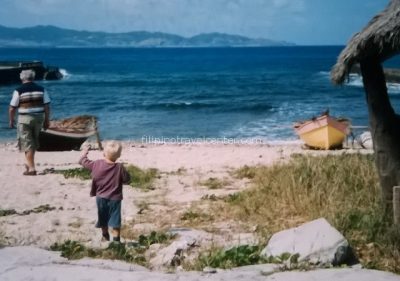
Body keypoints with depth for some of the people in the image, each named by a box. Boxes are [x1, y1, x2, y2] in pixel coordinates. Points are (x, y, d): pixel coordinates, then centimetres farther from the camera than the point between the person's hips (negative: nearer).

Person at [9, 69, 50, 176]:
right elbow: (47, 106, 1)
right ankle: (29, 163, 33)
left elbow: (12, 108, -5)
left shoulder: (19, 91, -6)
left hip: (25, 119, -4)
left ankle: (31, 168, -1)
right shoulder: (41, 89, 2)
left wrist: (11, 121, 8)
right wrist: (47, 120, 9)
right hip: (39, 118, 4)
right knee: (34, 142, 20)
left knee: (27, 144, 3)